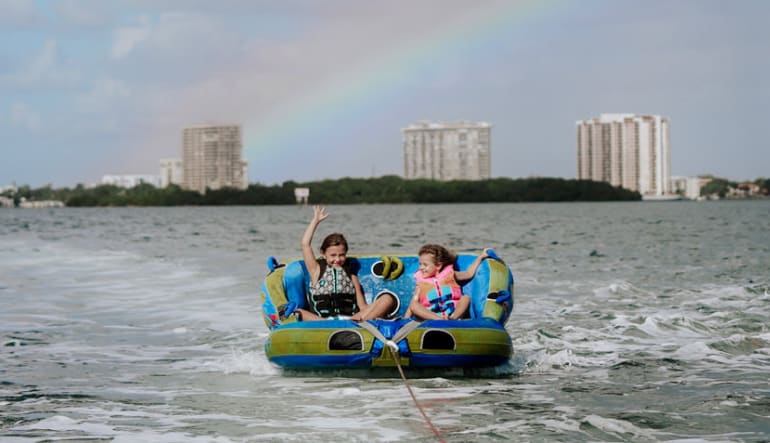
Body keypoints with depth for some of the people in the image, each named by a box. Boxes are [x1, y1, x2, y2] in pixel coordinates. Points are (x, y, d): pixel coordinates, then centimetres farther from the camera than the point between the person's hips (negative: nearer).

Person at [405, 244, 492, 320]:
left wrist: (480, 257, 18)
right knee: (414, 305, -25)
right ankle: (439, 319, -43)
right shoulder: (422, 284, 11)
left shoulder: (449, 274, 15)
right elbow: (413, 306, 5)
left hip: (454, 311, 1)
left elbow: (469, 274, 21)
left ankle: (453, 318, -41)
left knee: (466, 298, -20)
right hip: (431, 316, -1)